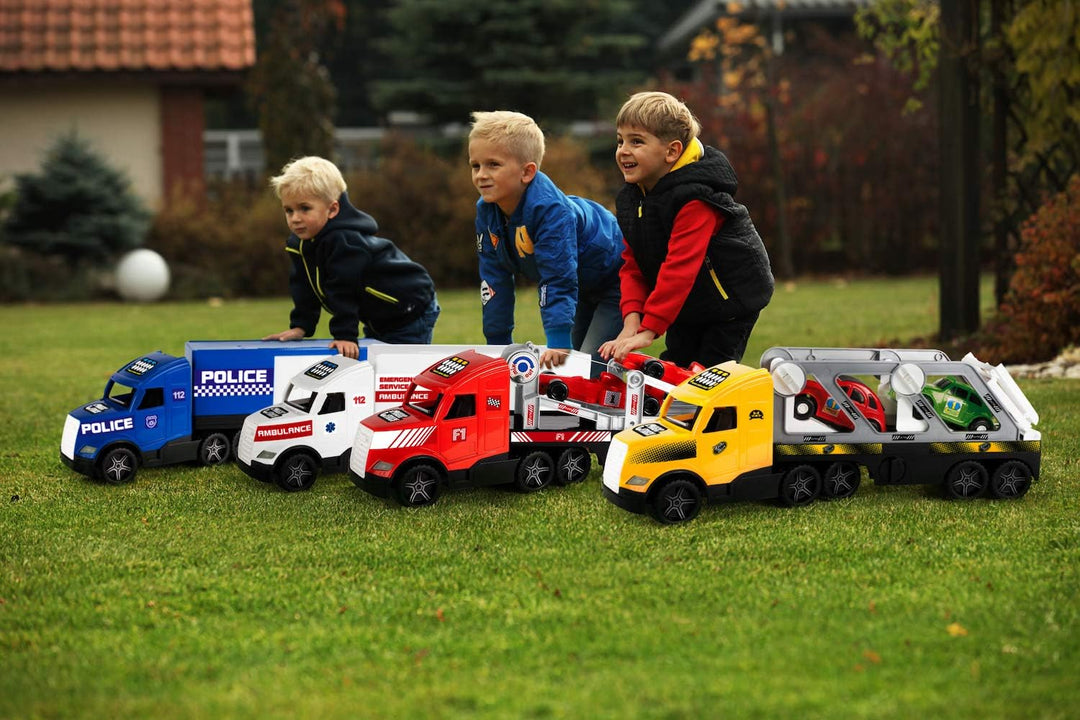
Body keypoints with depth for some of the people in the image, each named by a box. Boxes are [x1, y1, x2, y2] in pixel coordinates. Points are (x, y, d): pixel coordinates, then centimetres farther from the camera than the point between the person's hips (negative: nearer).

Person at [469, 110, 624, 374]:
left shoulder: (550, 209, -35)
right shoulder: (487, 210, -11)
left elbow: (558, 281, -40)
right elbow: (494, 279, -6)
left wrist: (559, 342, -47)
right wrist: (498, 342, -7)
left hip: (615, 281, -8)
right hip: (583, 291, 8)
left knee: (591, 367, -19)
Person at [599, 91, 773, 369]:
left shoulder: (694, 199, -28)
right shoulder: (630, 198, 0)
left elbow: (680, 268, -35)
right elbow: (633, 265, -1)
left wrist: (647, 331, -39)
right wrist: (632, 321, -19)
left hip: (730, 301, -8)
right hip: (685, 307, 8)